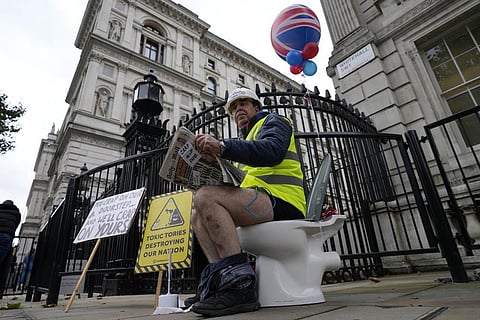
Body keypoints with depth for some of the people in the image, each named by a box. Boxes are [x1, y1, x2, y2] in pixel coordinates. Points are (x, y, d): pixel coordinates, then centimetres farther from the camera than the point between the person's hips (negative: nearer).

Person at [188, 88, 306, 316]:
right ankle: (221, 280, -12)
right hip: (261, 205, 9)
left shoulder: (273, 121, 9)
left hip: (282, 202, -9)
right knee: (198, 215, 1)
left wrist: (223, 147, -29)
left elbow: (272, 151, -17)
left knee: (205, 197, -25)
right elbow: (239, 180, 24)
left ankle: (239, 283, -27)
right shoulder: (247, 138, 33)